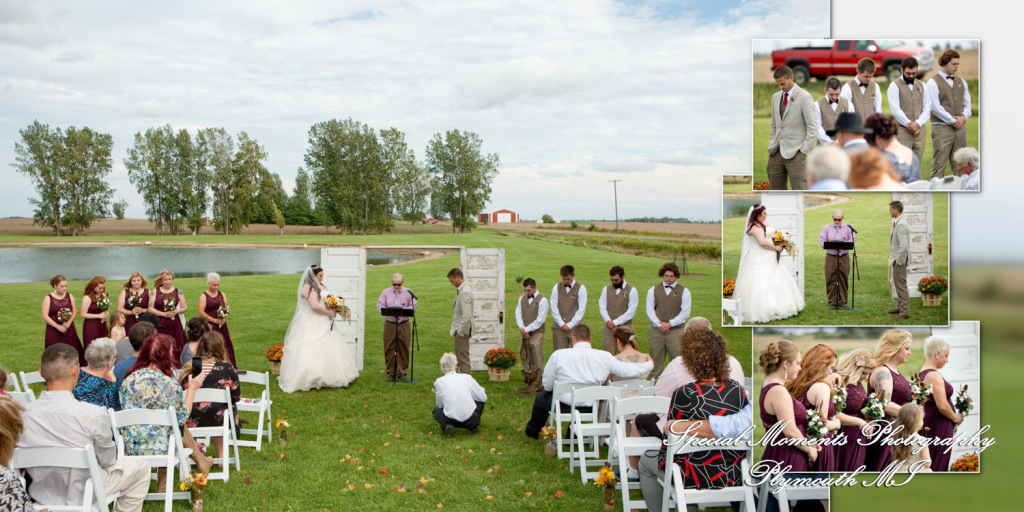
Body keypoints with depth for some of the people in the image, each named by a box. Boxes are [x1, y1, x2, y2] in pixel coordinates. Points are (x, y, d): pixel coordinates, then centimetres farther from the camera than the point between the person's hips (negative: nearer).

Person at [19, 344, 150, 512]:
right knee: (141, 466, 18)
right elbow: (107, 460, -14)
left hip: (40, 495, 5)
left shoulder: (22, 414, -18)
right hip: (82, 495, -5)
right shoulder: (93, 414, -30)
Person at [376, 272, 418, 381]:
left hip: (404, 324, 0)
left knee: (403, 349, 1)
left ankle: (402, 372, 11)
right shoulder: (386, 292, 7)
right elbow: (380, 306, 0)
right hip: (390, 324, 0)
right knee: (389, 349, 1)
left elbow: (414, 306, 0)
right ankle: (391, 372, 11)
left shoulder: (408, 292, 5)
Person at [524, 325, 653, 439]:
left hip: (564, 406, -3)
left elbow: (547, 385, -5)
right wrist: (650, 365, 16)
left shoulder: (558, 355, -12)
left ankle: (532, 431, 49)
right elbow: (628, 371, -2)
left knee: (541, 397, 27)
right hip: (591, 409, 3)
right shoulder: (604, 357, -7)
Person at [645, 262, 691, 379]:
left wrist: (669, 324, -9)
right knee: (656, 360, 5)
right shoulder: (653, 290, 11)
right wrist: (659, 325, -8)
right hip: (656, 331, 2)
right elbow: (649, 311, 5)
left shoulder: (684, 292, 5)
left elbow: (685, 313, -1)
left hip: (675, 331, -2)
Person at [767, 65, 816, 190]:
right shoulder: (776, 97, 15)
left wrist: (804, 151, -13)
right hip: (776, 152, 6)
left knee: (799, 189, -8)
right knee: (776, 189, 7)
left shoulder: (805, 97, -6)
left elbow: (813, 127, -9)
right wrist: (771, 147, 13)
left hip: (795, 153, -6)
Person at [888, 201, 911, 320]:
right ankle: (900, 307, 31)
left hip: (899, 260, -11)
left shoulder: (900, 225, -21)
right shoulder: (898, 222, 12)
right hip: (897, 259, 11)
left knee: (901, 285, -8)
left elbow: (904, 246, -27)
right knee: (898, 284, 20)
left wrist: (899, 261, -21)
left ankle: (905, 312, -5)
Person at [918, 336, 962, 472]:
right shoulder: (934, 375, -18)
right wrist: (956, 418, -5)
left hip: (928, 424, 9)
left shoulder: (921, 373, 12)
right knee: (938, 466, -4)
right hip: (939, 426, -9)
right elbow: (942, 406, -23)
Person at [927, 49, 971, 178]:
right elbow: (935, 107, -11)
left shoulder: (961, 81, 16)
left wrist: (963, 117, -4)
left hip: (960, 127, 6)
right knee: (939, 165, -5)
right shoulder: (933, 82, -4)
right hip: (942, 128, -6)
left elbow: (967, 103, 17)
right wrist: (952, 121, -12)